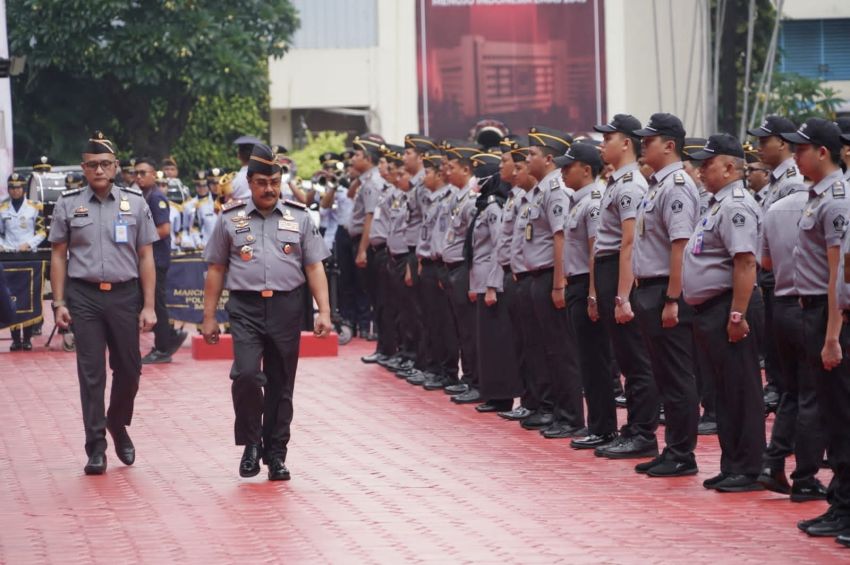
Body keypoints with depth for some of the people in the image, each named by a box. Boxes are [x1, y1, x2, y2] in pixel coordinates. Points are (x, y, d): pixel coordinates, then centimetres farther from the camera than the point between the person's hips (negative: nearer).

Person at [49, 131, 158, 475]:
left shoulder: (135, 203, 5)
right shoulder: (68, 204, 4)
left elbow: (146, 257, 5)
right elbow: (58, 256, 7)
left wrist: (149, 306, 0)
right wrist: (59, 302, 0)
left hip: (125, 295, 1)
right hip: (84, 296, -1)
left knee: (129, 368, 6)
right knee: (91, 372, -2)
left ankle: (118, 426, 32)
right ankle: (96, 447, 3)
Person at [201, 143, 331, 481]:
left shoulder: (299, 218, 8)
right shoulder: (230, 219, 6)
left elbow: (314, 266, 7)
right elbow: (216, 270, 9)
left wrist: (324, 311, -2)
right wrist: (209, 317, 6)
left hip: (287, 308, 1)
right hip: (245, 308, -1)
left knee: (281, 384, 6)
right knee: (246, 374, -18)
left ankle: (275, 453, 17)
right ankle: (251, 443, 1)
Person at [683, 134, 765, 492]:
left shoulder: (736, 206, -15)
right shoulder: (719, 205, 18)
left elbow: (745, 263, -23)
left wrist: (737, 315, -26)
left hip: (729, 309, -11)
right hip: (710, 311, 11)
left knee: (741, 392, -6)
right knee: (725, 392, 13)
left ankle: (747, 472, -3)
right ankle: (731, 468, 19)